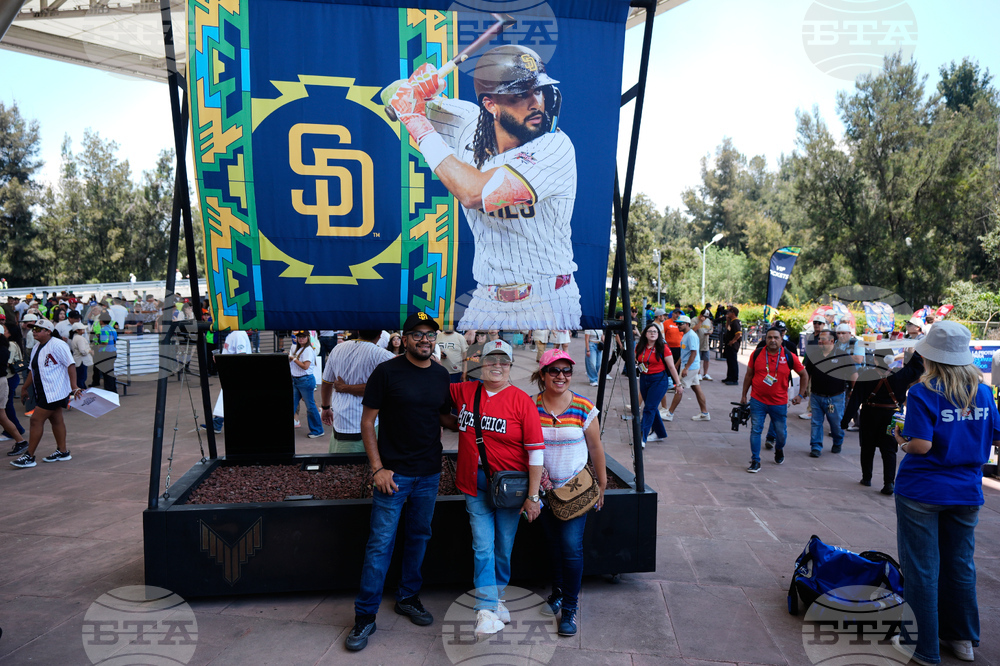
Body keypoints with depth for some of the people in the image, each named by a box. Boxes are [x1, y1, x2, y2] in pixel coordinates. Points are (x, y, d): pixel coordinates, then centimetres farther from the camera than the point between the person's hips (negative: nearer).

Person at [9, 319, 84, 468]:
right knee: (55, 420, 13)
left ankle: (29, 456, -3)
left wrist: (74, 387, -23)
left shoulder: (57, 345, -14)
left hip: (53, 392, -9)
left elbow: (70, 365, -17)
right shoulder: (36, 348, 14)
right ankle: (62, 451, 20)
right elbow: (33, 370, 23)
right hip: (43, 392, 9)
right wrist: (25, 388, 24)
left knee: (36, 420, -9)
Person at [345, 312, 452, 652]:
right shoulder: (387, 371, -9)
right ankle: (365, 616, 14)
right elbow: (367, 422, -7)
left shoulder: (441, 375, 5)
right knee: (381, 543, 0)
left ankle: (408, 597, 35)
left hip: (429, 474, 5)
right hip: (393, 473, -5)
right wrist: (378, 468, -12)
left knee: (419, 536, 16)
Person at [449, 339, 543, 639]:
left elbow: (536, 450, -9)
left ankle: (496, 596, 35)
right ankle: (487, 610, 4)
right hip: (475, 486, 1)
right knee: (483, 547, -2)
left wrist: (532, 496, -9)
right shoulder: (464, 392, 1)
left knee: (504, 548, 12)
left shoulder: (522, 401, -9)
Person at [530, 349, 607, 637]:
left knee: (571, 545, -6)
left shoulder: (584, 408, -10)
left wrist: (602, 484, 4)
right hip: (545, 488, 2)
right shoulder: (531, 406, -7)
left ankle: (570, 606, 10)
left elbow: (595, 448, -1)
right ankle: (558, 590, 38)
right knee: (553, 541, 15)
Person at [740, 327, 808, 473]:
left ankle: (779, 450, 43)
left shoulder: (789, 357, -5)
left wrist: (801, 395, 4)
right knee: (755, 430, -2)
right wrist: (744, 395, 9)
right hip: (757, 400, 0)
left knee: (781, 432, 11)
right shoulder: (756, 354, -3)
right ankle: (755, 461, 8)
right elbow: (749, 375, 8)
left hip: (779, 402, 0)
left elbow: (804, 374, 8)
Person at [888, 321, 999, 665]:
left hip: (922, 491, -5)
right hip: (966, 491, 6)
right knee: (961, 564, 19)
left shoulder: (923, 393, -17)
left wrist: (901, 440, -1)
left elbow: (921, 445, -21)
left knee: (922, 569, 6)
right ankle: (962, 638, 33)